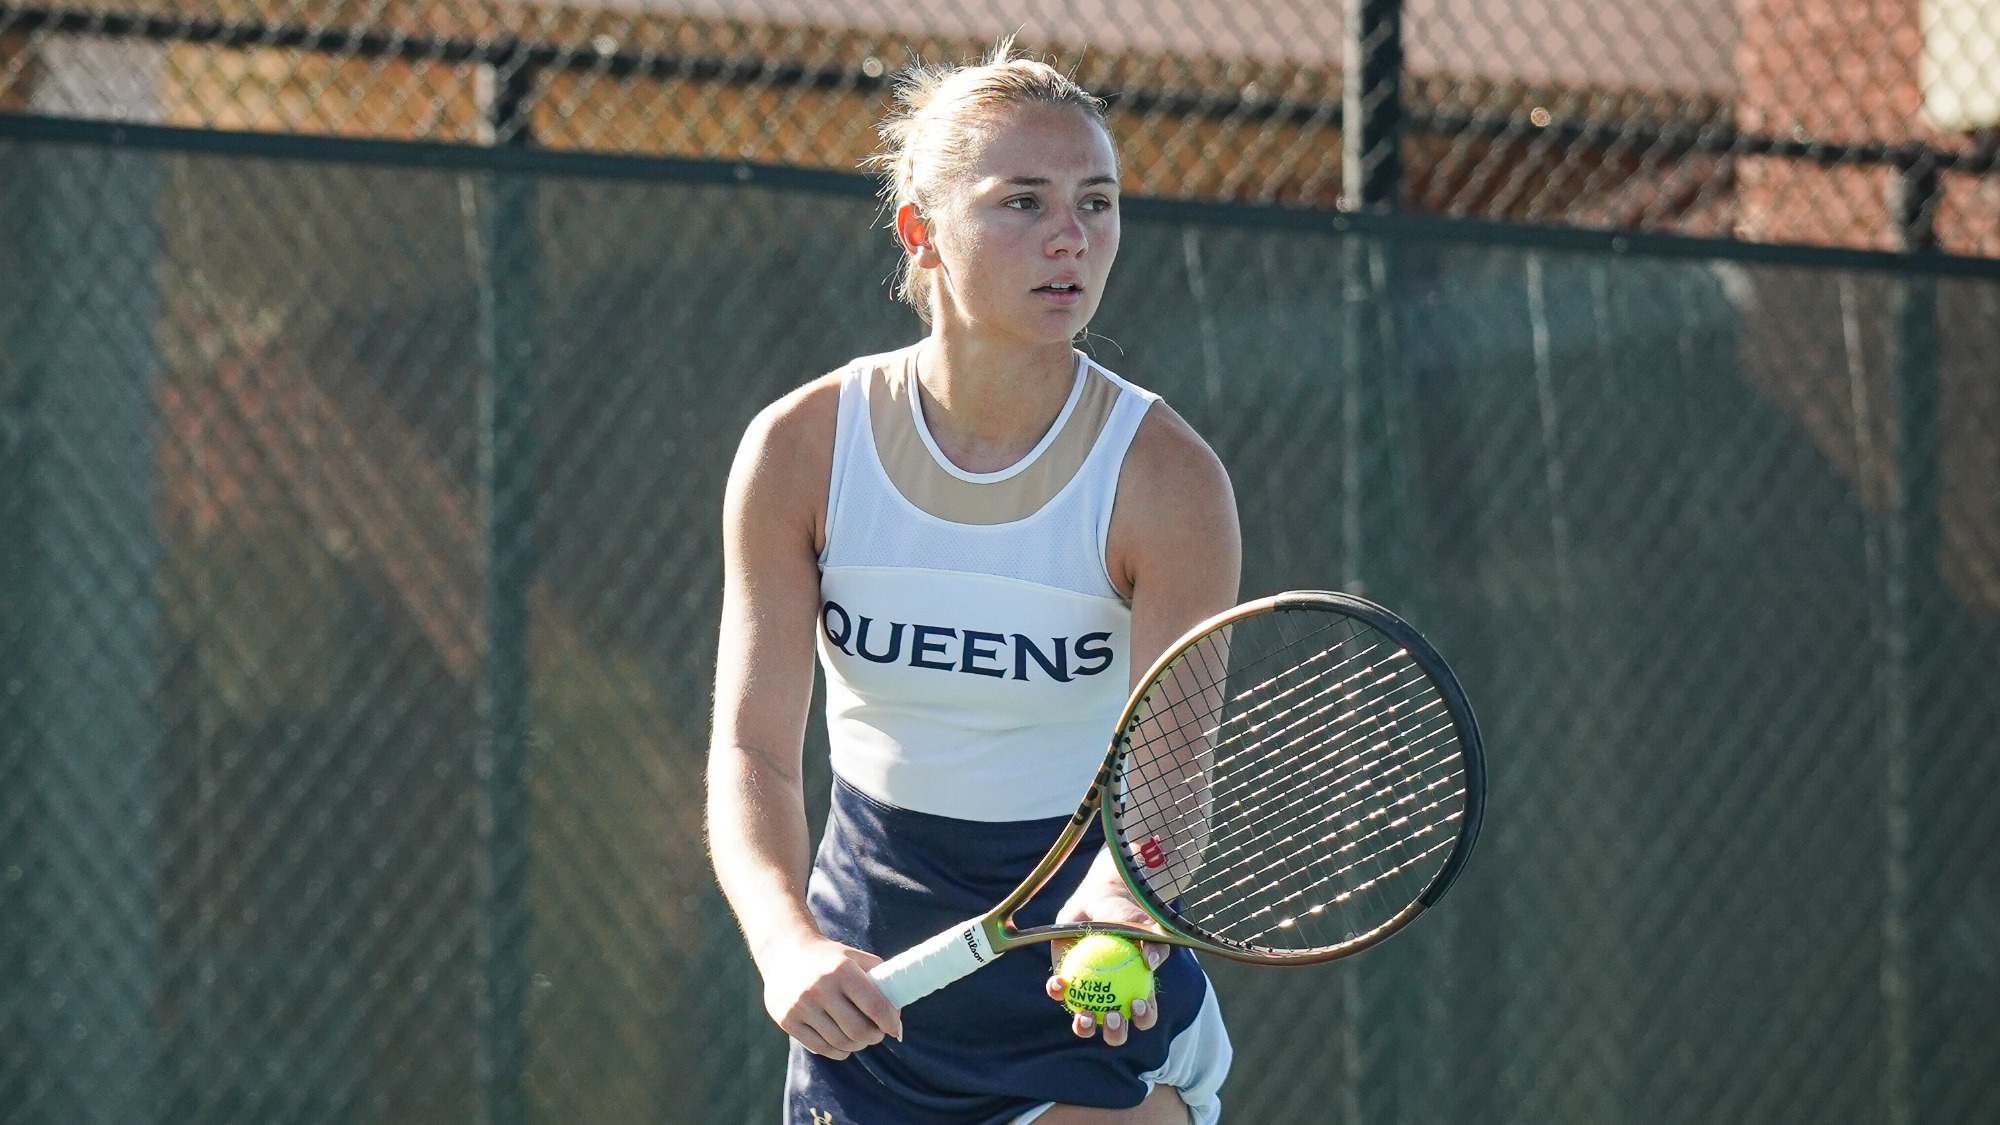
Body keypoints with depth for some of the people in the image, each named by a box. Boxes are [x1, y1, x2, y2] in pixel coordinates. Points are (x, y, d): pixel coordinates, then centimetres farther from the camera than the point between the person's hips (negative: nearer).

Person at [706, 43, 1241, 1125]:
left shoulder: (1167, 478, -14)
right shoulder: (799, 449, -9)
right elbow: (752, 748, -13)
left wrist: (1116, 907, -42)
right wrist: (787, 943, -32)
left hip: (1097, 1007, -2)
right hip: (866, 991, 2)